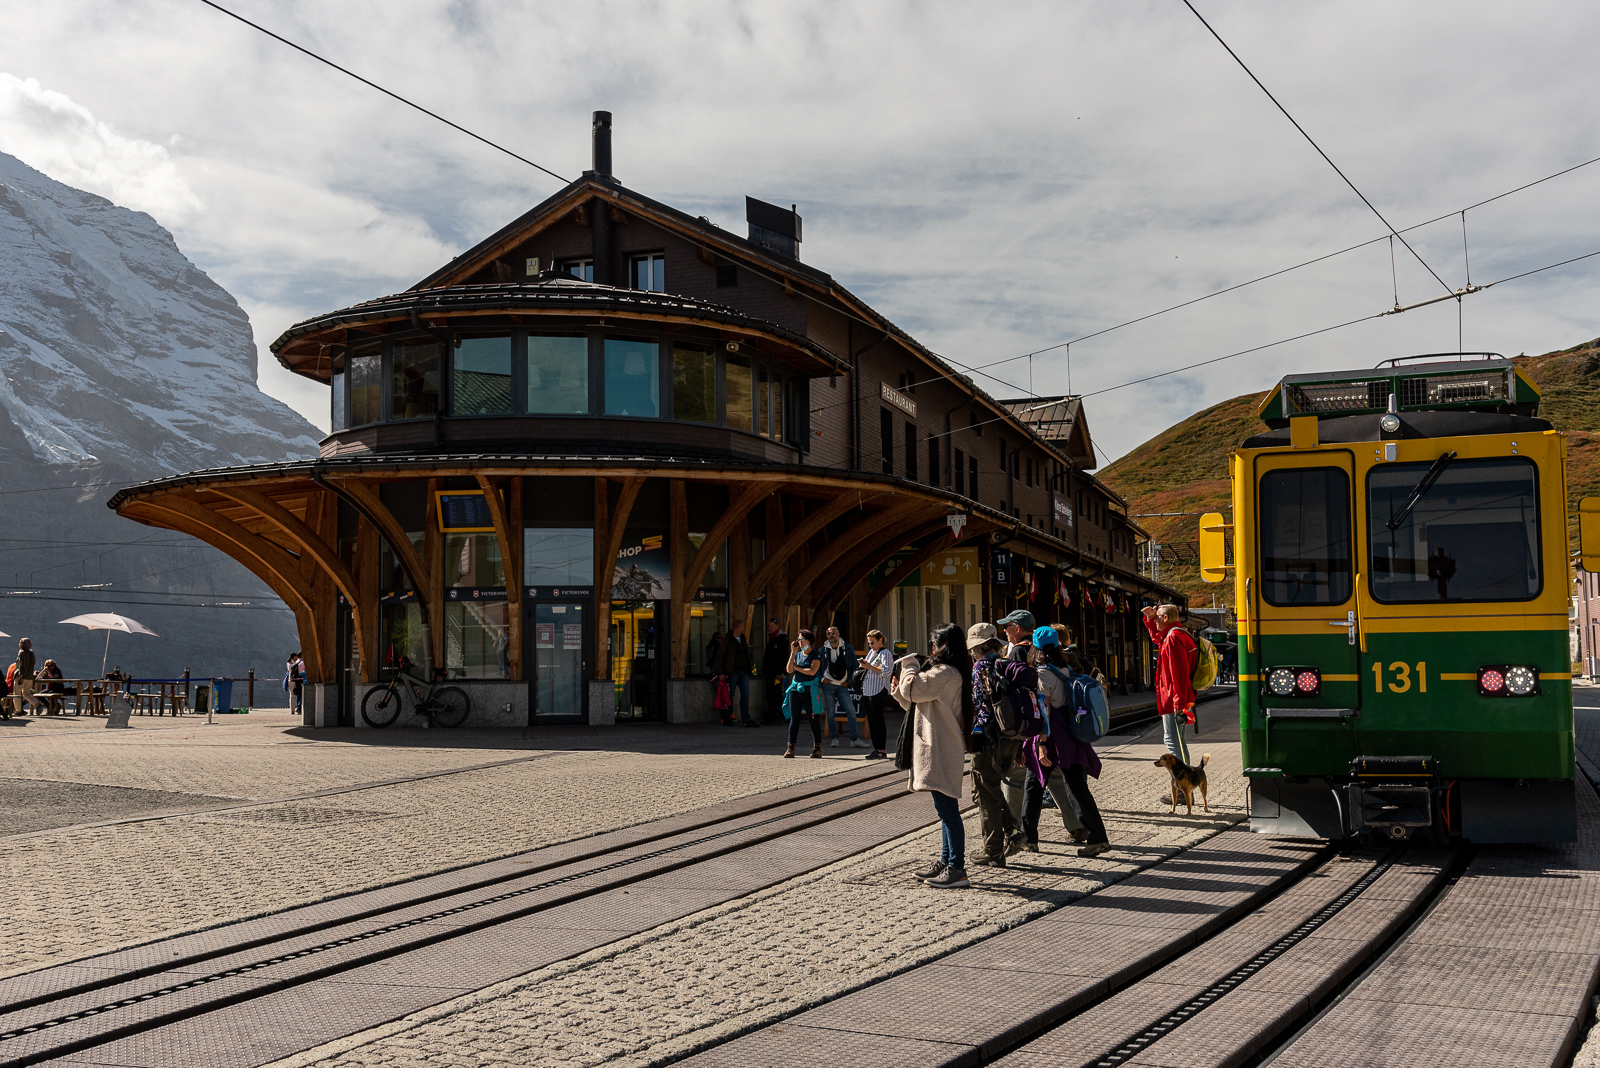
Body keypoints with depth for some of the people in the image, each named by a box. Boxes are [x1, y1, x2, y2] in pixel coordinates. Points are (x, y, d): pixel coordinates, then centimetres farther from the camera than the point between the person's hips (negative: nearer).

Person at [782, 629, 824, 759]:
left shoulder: (815, 656, -1)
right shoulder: (797, 655, 16)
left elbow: (812, 671, -15)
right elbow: (789, 670, 4)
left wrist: (797, 668, -4)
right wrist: (793, 653, 0)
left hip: (808, 689, -5)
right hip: (795, 689, 5)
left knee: (813, 719, -4)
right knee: (794, 718, 4)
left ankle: (817, 748, -1)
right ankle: (791, 748, 6)